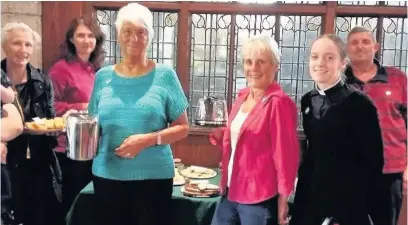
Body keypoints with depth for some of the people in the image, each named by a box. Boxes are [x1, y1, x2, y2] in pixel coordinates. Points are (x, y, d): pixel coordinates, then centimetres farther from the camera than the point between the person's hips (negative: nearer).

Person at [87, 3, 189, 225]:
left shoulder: (164, 75, -4)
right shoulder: (103, 76, 5)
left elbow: (182, 128, -3)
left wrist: (149, 139, -18)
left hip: (153, 176, -2)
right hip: (107, 175, 3)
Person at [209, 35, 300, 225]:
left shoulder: (278, 102, -16)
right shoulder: (242, 97, 8)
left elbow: (285, 154, -15)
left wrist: (283, 200, -12)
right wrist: (220, 136, -1)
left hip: (260, 199, -7)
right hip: (231, 192, 8)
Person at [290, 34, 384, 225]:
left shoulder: (360, 104, -14)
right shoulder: (307, 100, 4)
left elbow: (373, 162, -13)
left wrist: (354, 207, -13)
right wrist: (303, 185, 8)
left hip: (345, 202, -5)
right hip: (310, 196, 5)